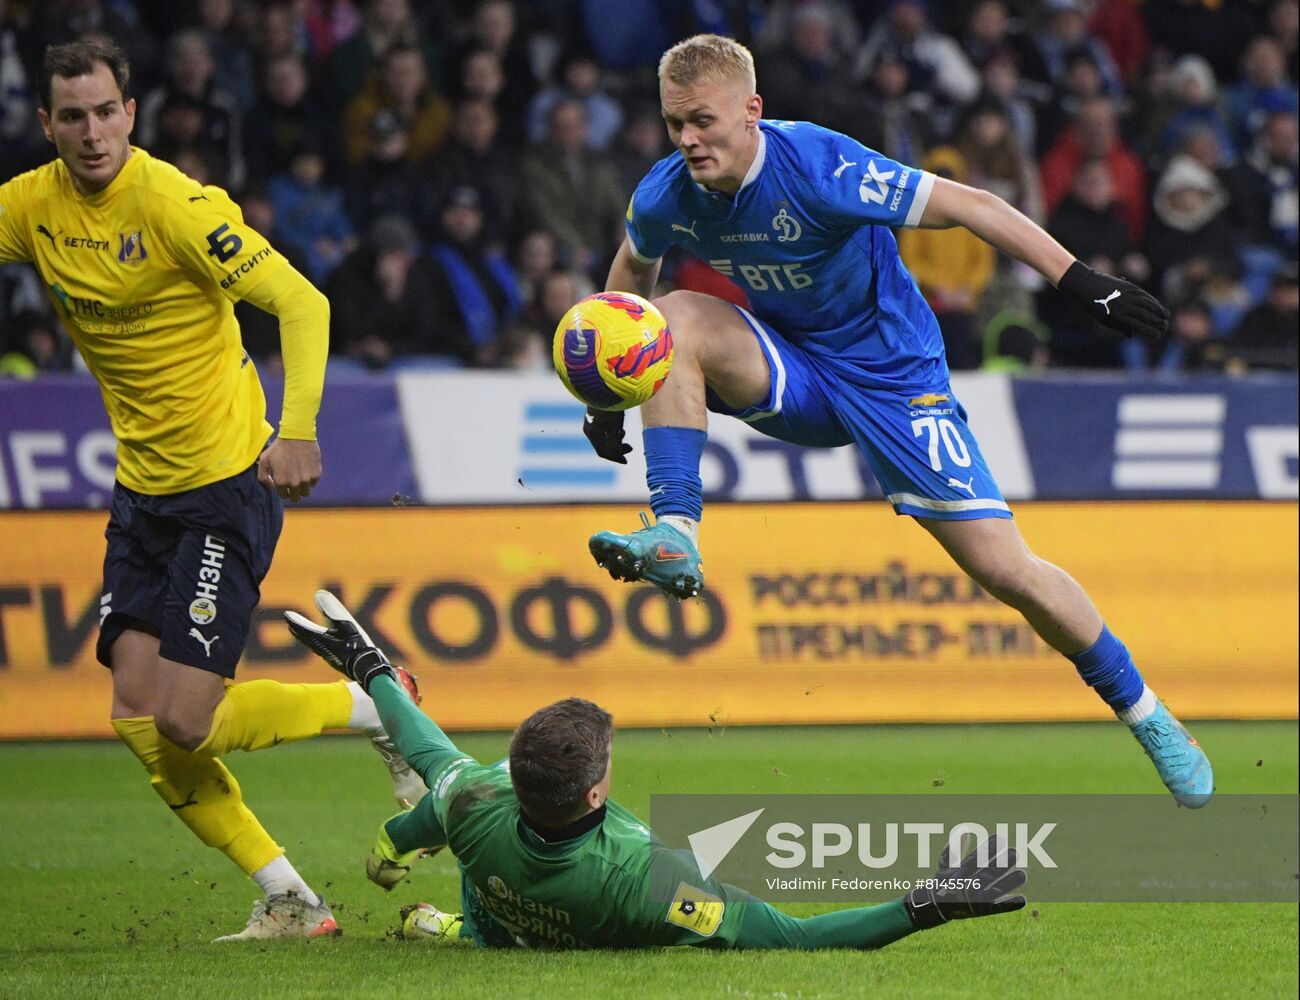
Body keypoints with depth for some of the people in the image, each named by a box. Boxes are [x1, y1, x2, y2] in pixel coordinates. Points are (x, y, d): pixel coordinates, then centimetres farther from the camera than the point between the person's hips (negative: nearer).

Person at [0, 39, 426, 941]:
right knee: (137, 715, -2)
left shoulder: (175, 205, -18)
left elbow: (302, 303, -22)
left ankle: (379, 708, 11)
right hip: (142, 487, 7)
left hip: (227, 481, -7)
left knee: (183, 720, -13)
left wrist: (297, 430, -33)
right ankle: (287, 899, 8)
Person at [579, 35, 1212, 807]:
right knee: (676, 319, -24)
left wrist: (1080, 281, -29)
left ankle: (1147, 716, 10)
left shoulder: (819, 167, -28)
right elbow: (633, 270, 12)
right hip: (792, 375, 4)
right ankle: (675, 539, -26)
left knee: (1007, 571, -9)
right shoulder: (666, 197, -12)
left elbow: (971, 206, -24)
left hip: (894, 378, -4)